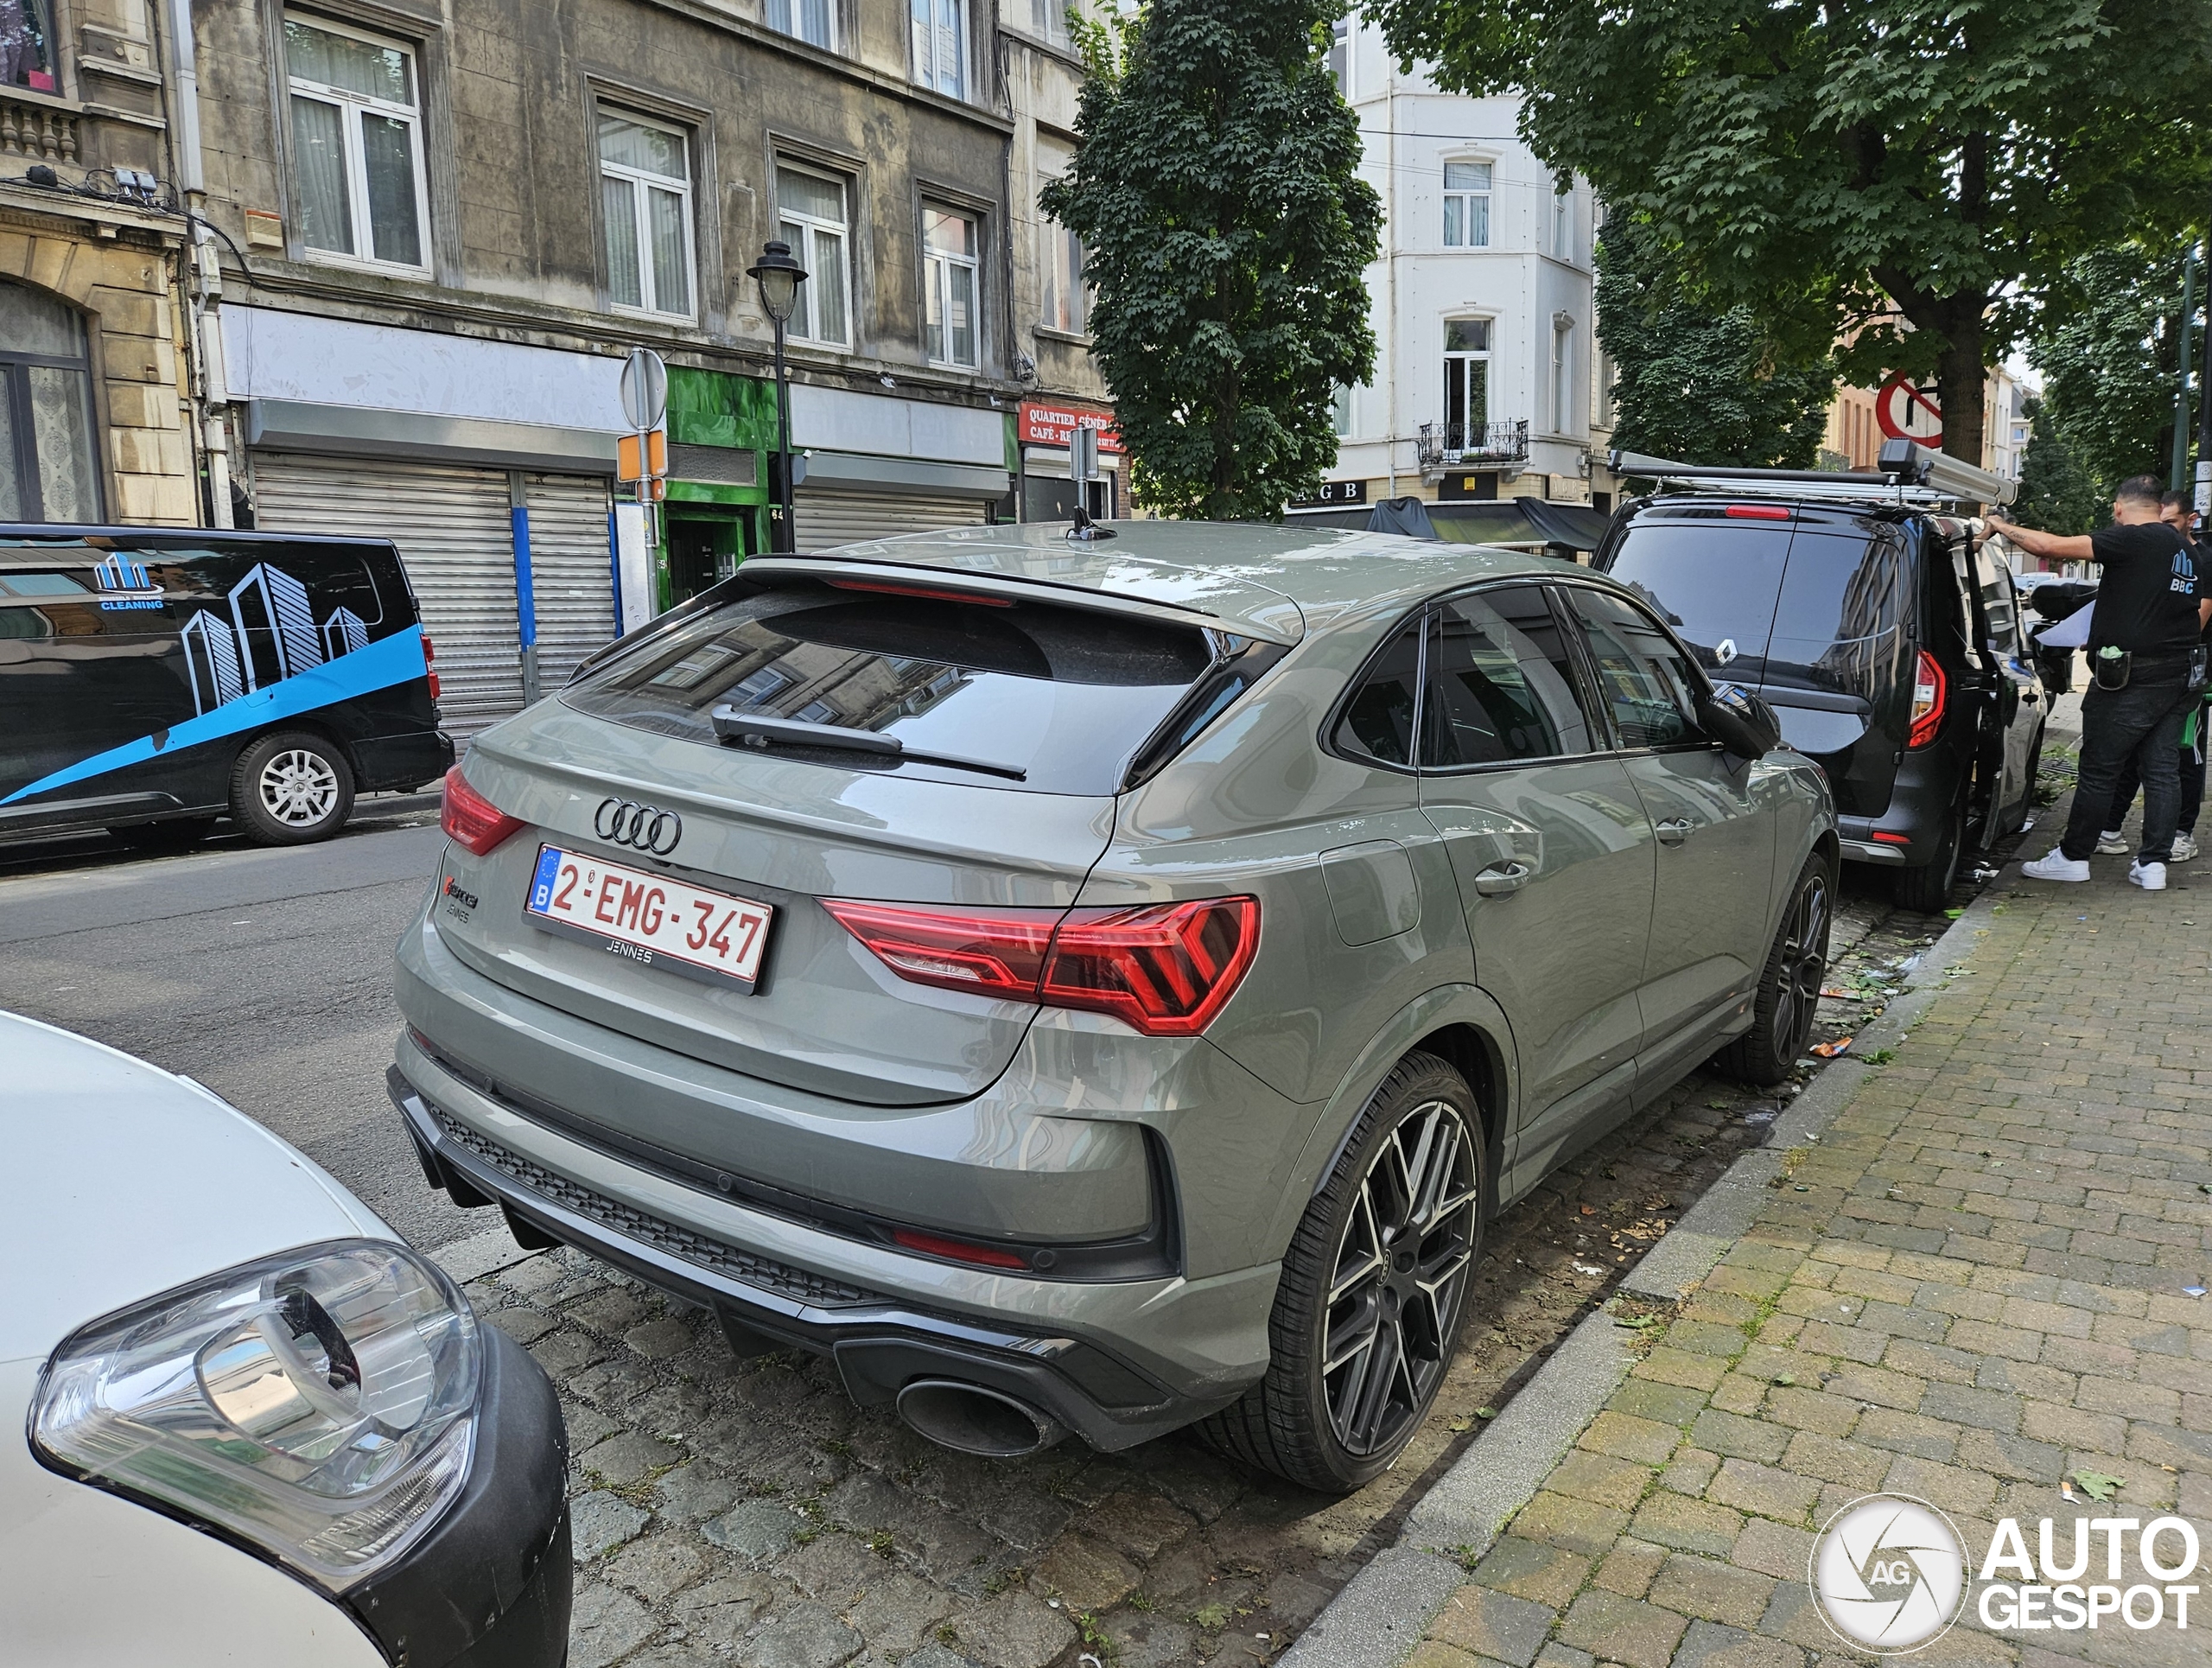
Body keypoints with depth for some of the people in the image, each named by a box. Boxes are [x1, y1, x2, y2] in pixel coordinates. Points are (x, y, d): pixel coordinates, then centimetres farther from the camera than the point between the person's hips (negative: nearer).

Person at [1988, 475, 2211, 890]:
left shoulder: (2132, 540, -13)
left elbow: (2051, 546, -19)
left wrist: (2001, 527, -7)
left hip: (2128, 680, -8)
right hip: (2176, 678, 8)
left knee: (2098, 771, 1)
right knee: (2162, 770, 9)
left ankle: (2073, 857, 9)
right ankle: (2154, 863, 11)